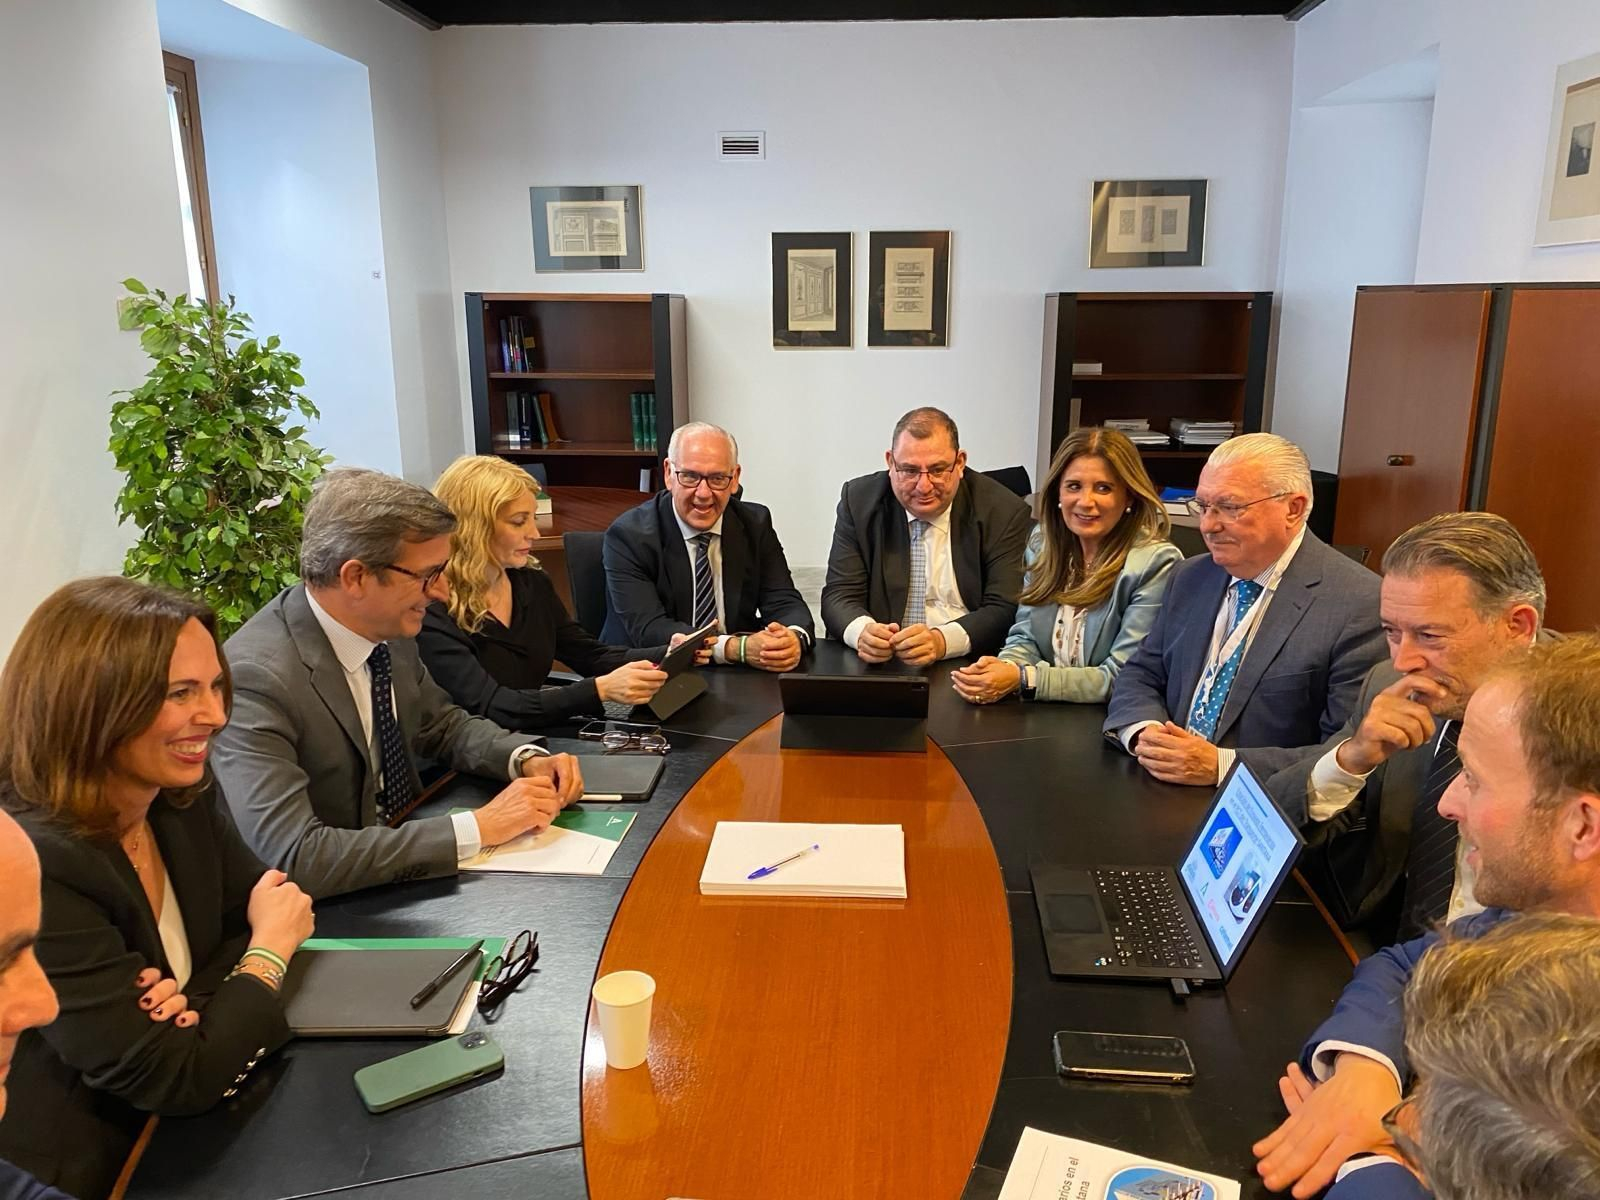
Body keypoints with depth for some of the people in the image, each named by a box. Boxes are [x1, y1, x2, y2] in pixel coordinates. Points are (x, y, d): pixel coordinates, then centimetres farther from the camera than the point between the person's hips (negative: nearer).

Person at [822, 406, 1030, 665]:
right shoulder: (859, 501, 1)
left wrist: (942, 641, -28)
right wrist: (862, 632, -25)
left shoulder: (1004, 512, -4)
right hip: (876, 666, 2)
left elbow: (1005, 608, -9)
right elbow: (840, 595, -1)